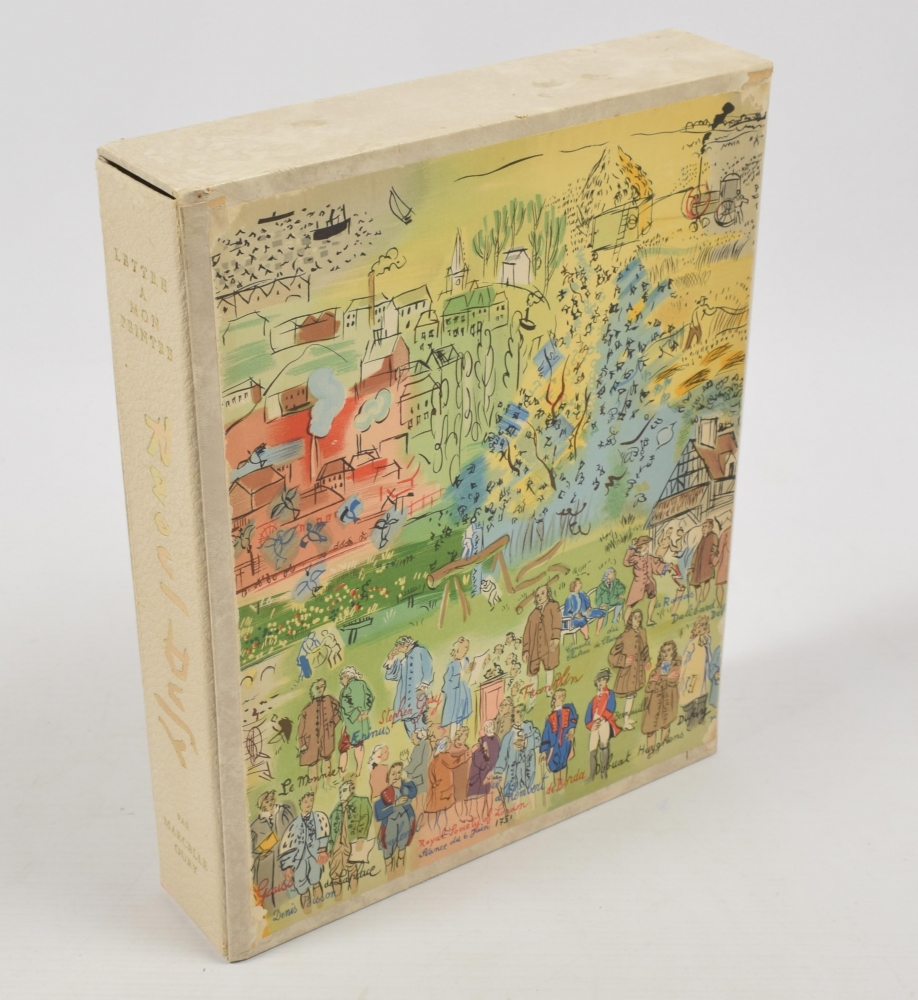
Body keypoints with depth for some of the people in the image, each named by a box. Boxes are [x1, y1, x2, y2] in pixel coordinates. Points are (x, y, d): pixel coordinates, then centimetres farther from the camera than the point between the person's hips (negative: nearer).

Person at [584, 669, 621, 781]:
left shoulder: (610, 694, 10)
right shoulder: (593, 699, 22)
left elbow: (610, 709, -7)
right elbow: (588, 717, 13)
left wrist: (602, 718, -17)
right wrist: (591, 725, -5)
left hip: (605, 723, -4)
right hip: (594, 726, 4)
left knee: (603, 744, -24)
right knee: (592, 751, -2)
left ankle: (604, 770, -25)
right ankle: (592, 776, 0)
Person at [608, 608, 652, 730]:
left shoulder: (642, 633, 0)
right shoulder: (625, 636, -22)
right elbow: (613, 654, -18)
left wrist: (646, 661, 8)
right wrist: (624, 661, -24)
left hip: (639, 667, 7)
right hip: (628, 669, -7)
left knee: (633, 693, 16)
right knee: (629, 694, -1)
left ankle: (628, 717, 29)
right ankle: (625, 721, 9)